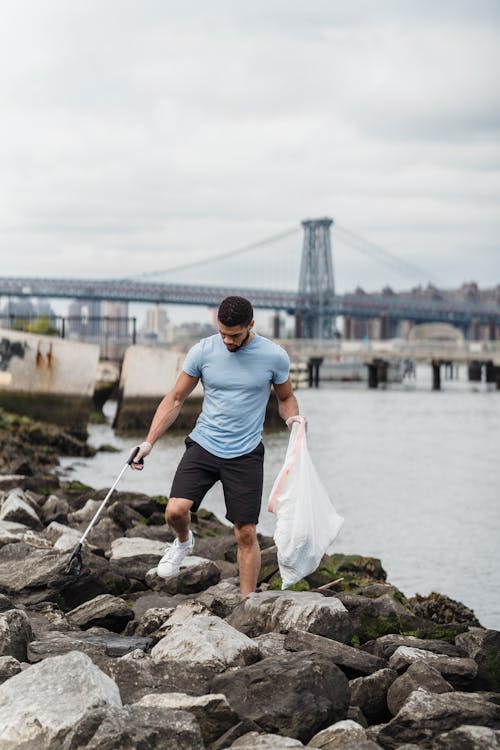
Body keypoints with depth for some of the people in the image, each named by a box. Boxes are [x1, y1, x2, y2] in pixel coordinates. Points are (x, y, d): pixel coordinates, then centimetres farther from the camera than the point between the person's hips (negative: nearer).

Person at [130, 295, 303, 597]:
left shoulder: (274, 356, -6)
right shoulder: (203, 351, -4)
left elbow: (286, 397, 12)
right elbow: (175, 399, 5)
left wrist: (292, 417, -12)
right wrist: (149, 442, -2)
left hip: (246, 454, -1)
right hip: (204, 445, 1)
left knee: (246, 534, -3)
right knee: (175, 510, -18)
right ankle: (184, 541, 19)